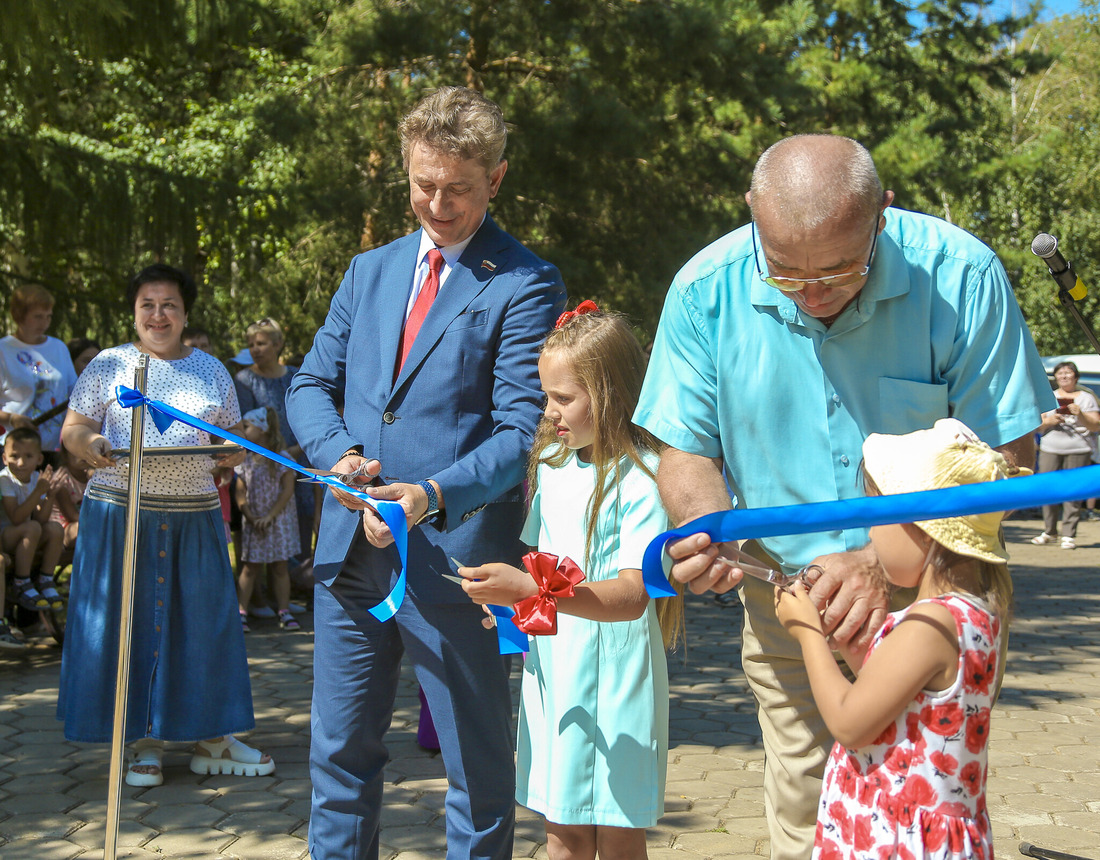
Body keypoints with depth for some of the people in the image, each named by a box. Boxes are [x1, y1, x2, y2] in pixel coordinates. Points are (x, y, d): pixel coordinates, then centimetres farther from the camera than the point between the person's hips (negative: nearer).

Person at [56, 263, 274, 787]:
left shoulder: (211, 370, 13)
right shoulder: (109, 365, 6)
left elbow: (234, 438, 14)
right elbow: (73, 429, 4)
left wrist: (235, 451, -9)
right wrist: (90, 444, -18)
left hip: (194, 515, 2)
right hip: (120, 512, -2)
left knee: (203, 619, 2)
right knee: (127, 621, -1)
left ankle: (211, 740, 11)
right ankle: (143, 743, 10)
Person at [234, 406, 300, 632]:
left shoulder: (281, 458, -7)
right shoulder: (246, 460, 4)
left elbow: (287, 490, -11)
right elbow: (240, 493, 1)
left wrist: (269, 517, -16)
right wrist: (250, 518, -12)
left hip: (278, 520, -2)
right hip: (253, 523, 2)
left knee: (279, 568, 5)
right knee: (250, 568, 3)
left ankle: (284, 613, 10)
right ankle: (241, 613, 3)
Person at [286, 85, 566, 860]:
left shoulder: (525, 287, -6)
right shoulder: (370, 271, 14)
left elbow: (523, 430, -13)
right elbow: (312, 384, 15)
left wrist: (435, 495, -28)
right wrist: (338, 451, -6)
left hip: (452, 554, -6)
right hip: (351, 544, 6)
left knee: (479, 762, 7)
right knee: (341, 753, 16)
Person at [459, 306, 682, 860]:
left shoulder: (642, 475, -13)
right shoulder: (551, 462, 10)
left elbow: (632, 595, -22)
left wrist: (529, 589, -31)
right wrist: (505, 592, 2)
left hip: (613, 665, -6)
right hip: (550, 664, 6)